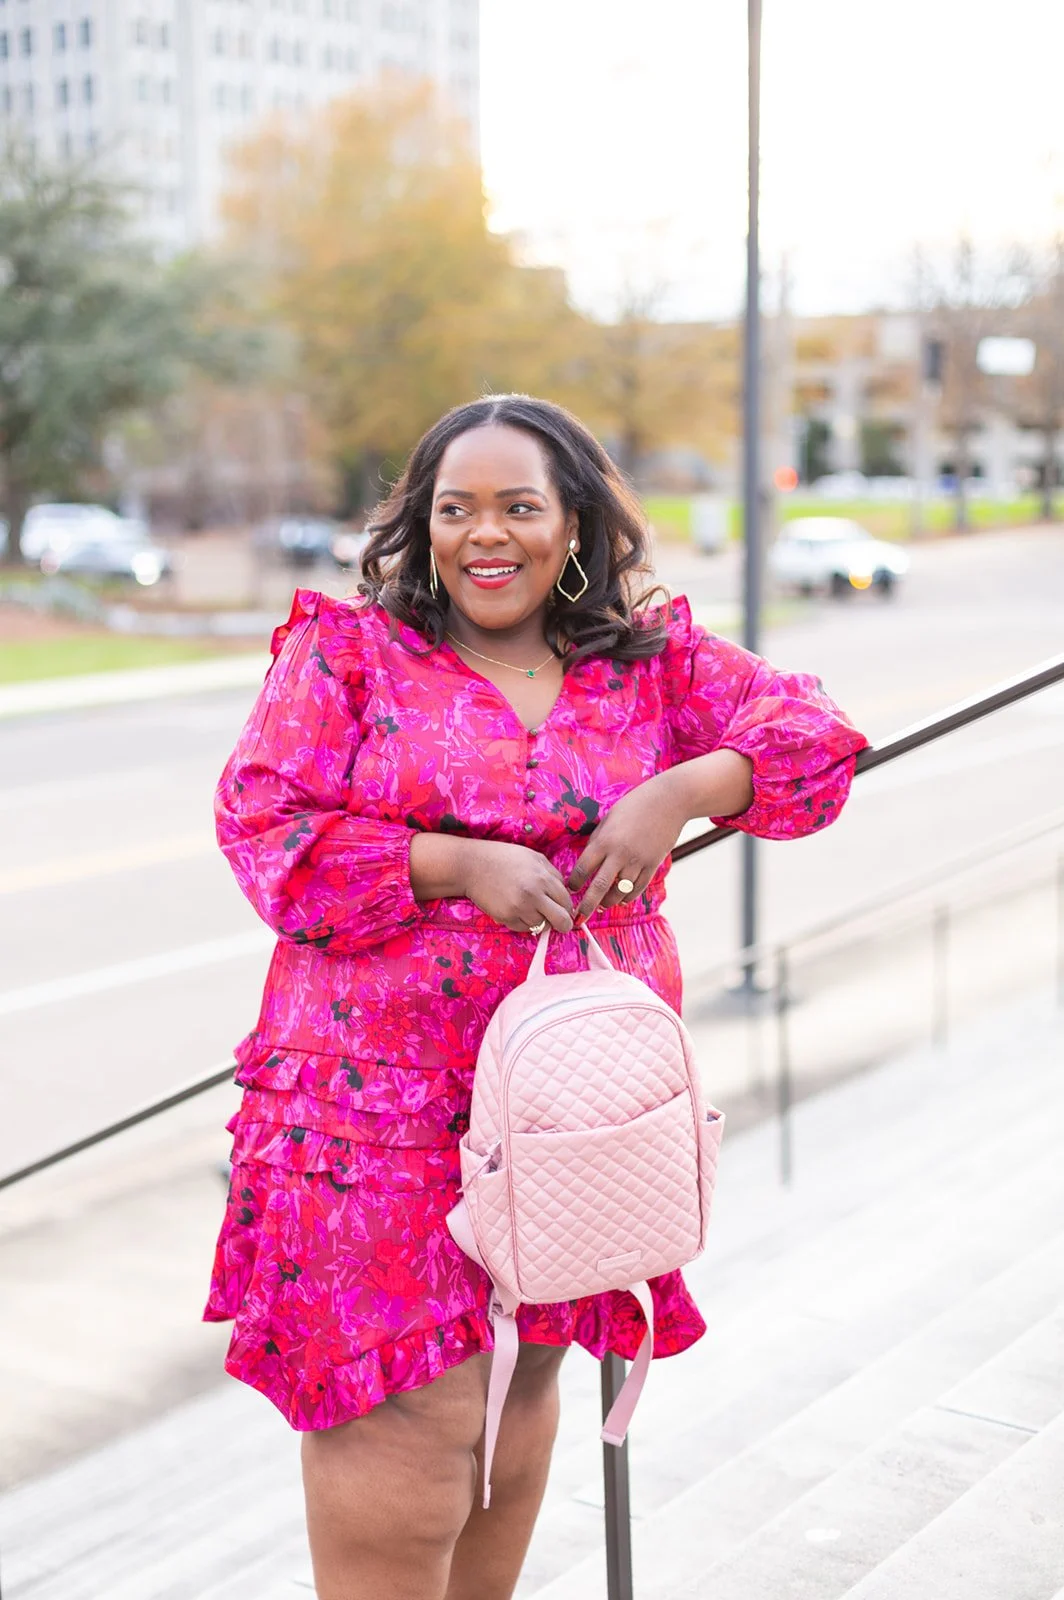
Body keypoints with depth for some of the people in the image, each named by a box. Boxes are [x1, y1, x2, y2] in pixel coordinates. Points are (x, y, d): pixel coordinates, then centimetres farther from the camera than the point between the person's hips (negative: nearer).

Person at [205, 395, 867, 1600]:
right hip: (383, 1106, -4)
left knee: (520, 1384, 17)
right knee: (406, 1425, -7)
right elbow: (262, 823, -8)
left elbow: (812, 733, 6)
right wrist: (461, 863, -17)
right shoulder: (348, 653, -1)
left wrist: (679, 791, -12)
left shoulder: (650, 667, 9)